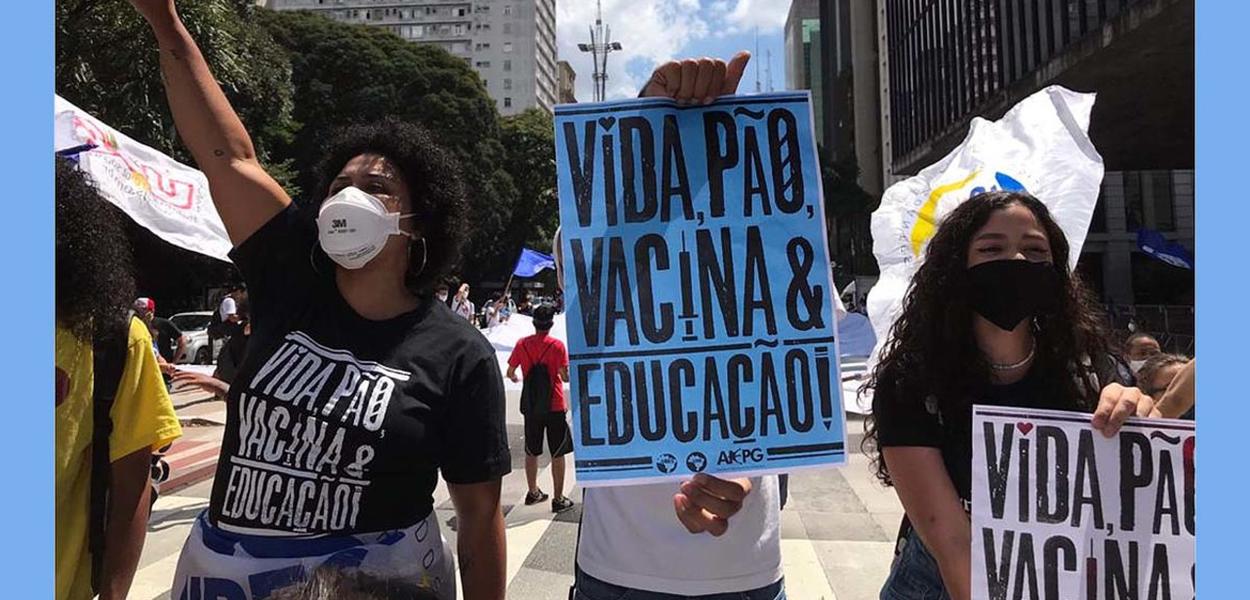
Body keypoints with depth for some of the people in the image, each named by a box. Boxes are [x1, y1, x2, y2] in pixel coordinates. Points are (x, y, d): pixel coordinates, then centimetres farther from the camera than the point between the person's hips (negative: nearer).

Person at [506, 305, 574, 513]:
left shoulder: (522, 344, -2)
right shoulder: (557, 345, -11)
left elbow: (510, 373, 5)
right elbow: (565, 376, -15)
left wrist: (516, 378, 28)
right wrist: (567, 373, 8)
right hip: (555, 406, -3)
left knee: (531, 452, 16)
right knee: (557, 454, 4)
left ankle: (533, 493, 27)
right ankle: (558, 499, 7)